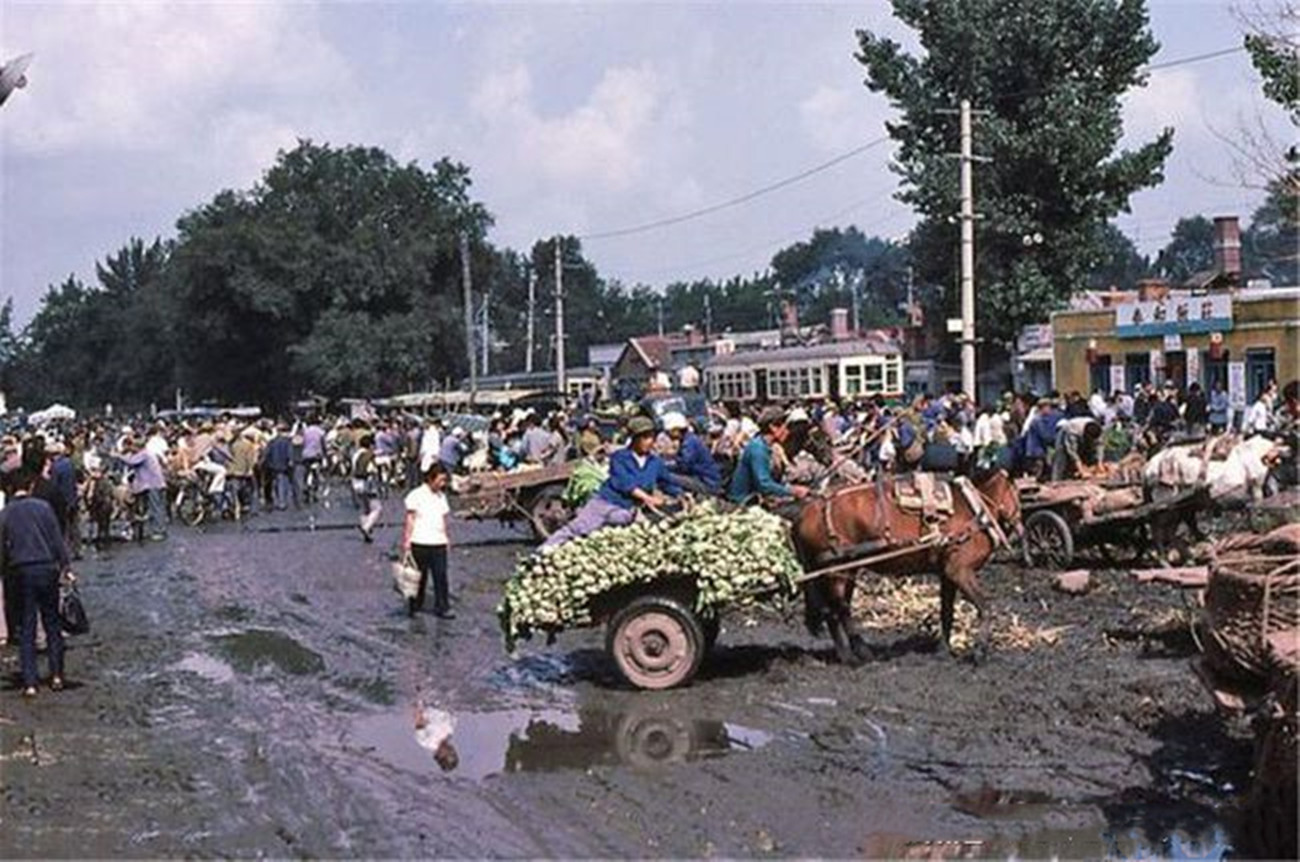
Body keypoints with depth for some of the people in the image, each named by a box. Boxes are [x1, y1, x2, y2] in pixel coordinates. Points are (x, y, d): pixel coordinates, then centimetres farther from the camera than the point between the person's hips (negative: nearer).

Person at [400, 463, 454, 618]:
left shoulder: (441, 496, 12)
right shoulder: (416, 495, -5)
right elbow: (410, 519, -4)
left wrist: (446, 538, 16)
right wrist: (406, 541, -7)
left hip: (438, 543, 4)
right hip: (420, 543, -4)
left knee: (441, 576, -2)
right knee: (420, 576, 6)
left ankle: (442, 607, 1)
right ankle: (415, 604, 22)